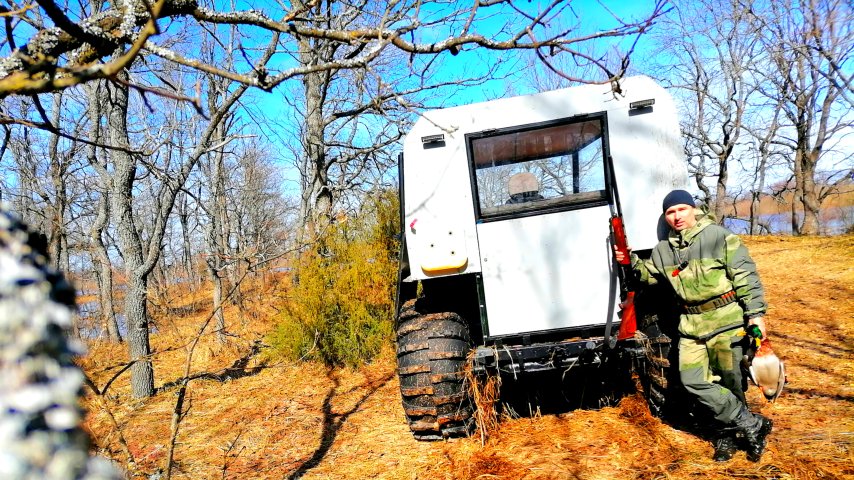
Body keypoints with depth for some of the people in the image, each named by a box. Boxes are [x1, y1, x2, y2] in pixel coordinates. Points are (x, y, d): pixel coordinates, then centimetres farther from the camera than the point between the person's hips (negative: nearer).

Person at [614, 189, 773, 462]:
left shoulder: (718, 237, -6)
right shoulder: (663, 250, 9)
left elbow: (746, 276, -8)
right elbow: (650, 275, 25)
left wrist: (756, 312, -13)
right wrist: (632, 262, 6)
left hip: (725, 321, -5)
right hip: (691, 327, 5)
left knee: (728, 382, 2)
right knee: (692, 380, -3)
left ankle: (728, 433, 23)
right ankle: (752, 424, 6)